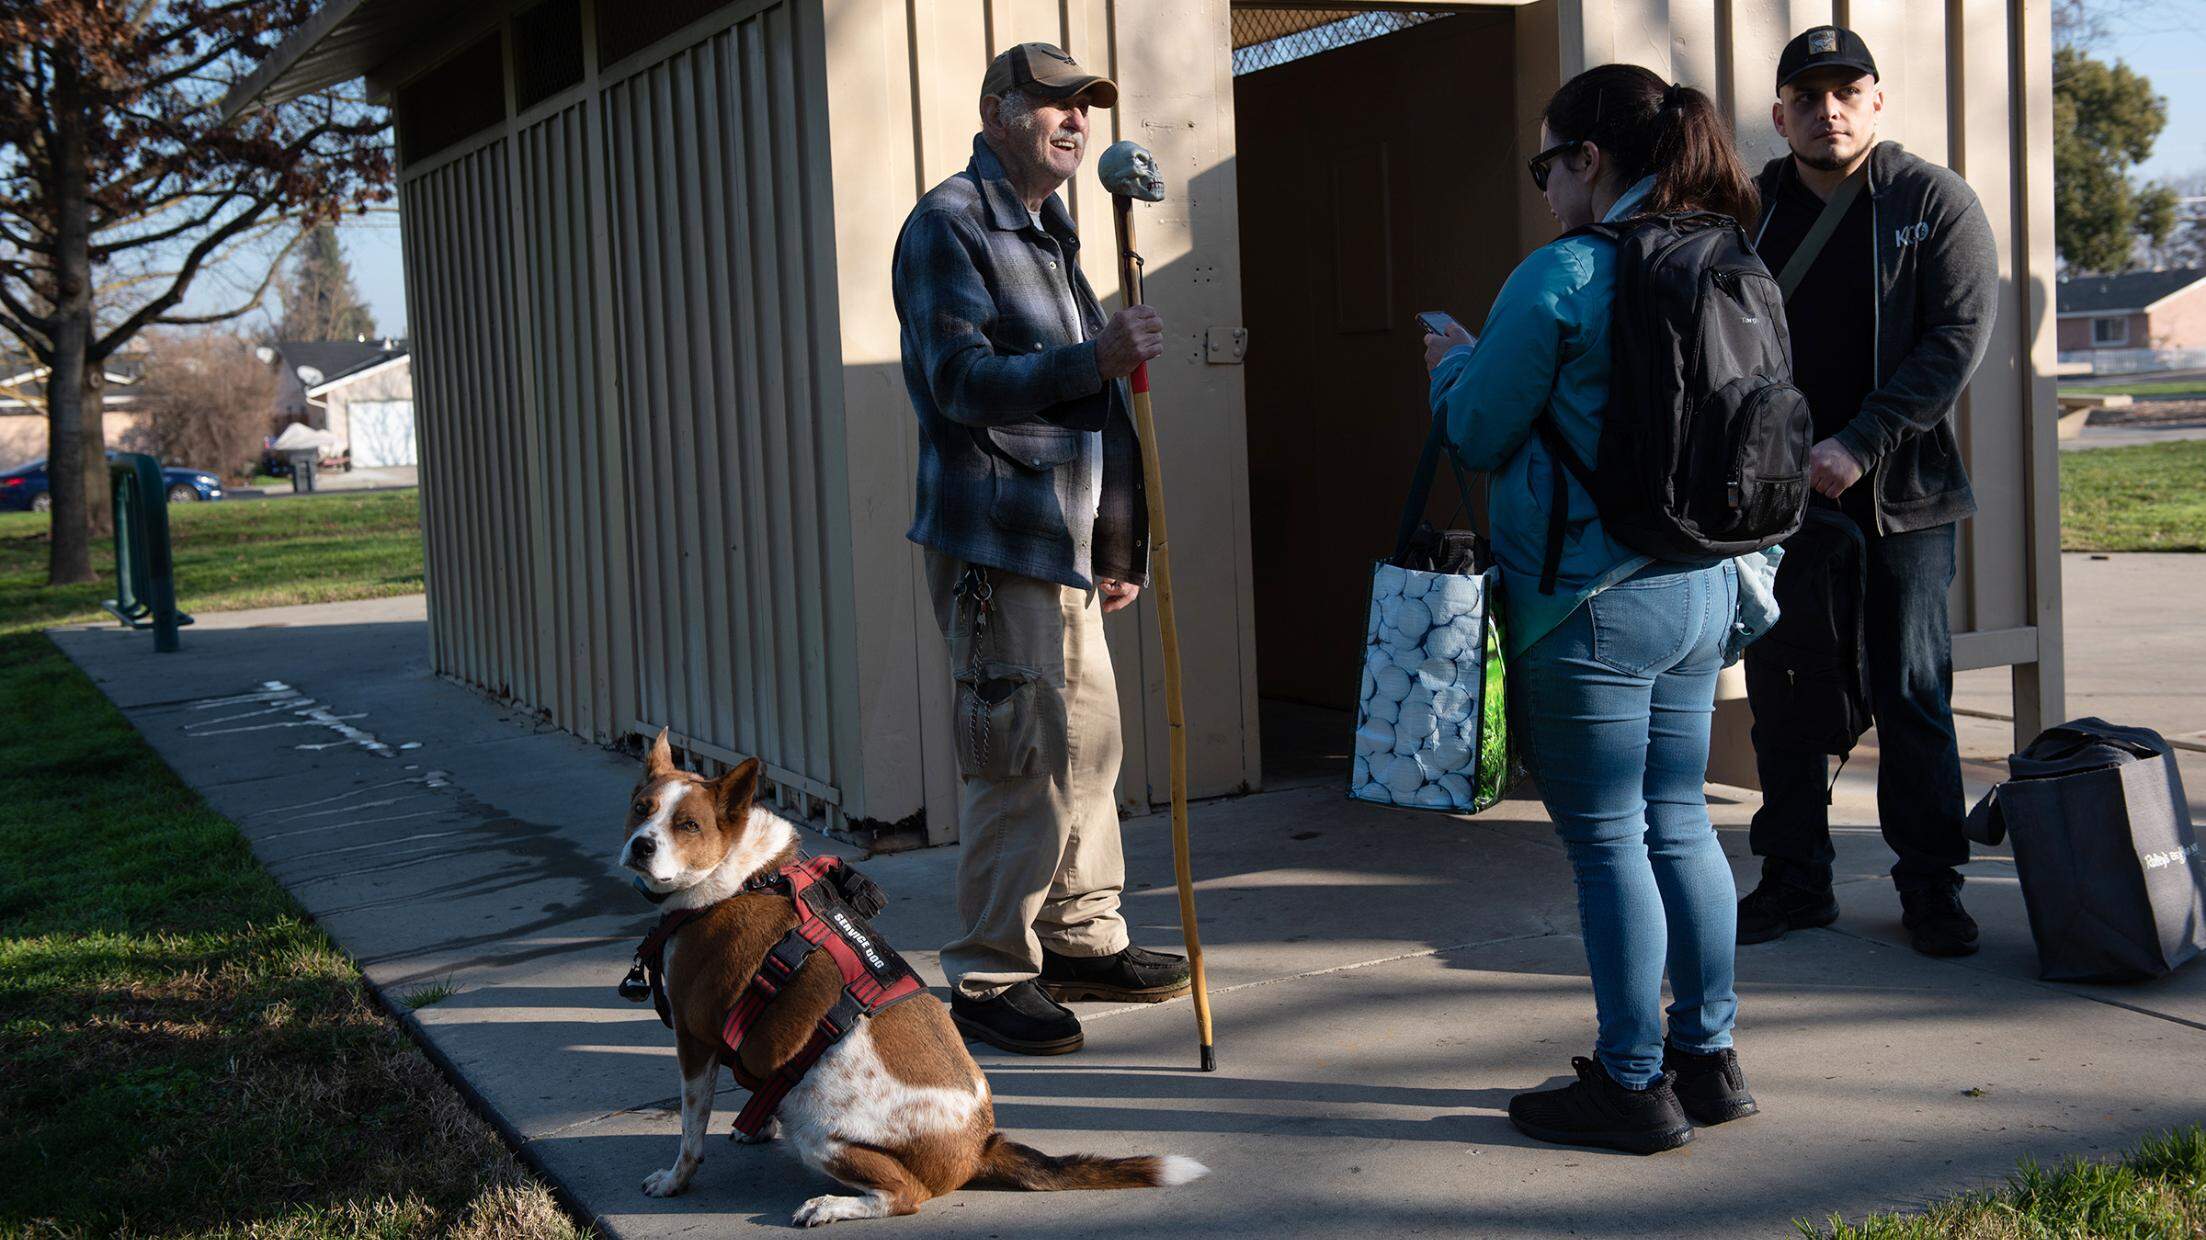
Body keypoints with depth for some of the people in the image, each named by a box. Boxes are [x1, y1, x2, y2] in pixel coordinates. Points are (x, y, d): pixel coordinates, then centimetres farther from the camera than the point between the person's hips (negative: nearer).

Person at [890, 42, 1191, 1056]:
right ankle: (988, 979, -1)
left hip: (1065, 541, 9)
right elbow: (960, 379, -18)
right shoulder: (950, 225, -7)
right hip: (996, 539, -9)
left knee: (1088, 741, 12)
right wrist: (1095, 359, -29)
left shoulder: (1047, 233, 22)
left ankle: (1081, 938, 24)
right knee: (1022, 761, -9)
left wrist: (1115, 545, 24)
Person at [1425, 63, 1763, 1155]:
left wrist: (1454, 362, 12)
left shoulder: (1559, 277, -15)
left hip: (1589, 603, -8)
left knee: (1606, 839, 2)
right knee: (1678, 823, 16)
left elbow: (1480, 436, -9)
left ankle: (1633, 1084, 10)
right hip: (1701, 590, 8)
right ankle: (1707, 1057, 26)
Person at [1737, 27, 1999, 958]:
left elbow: (1959, 337, -9)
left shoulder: (1934, 202, -1)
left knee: (1913, 696, 2)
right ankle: (1795, 880, 19)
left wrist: (1859, 445, -17)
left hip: (1899, 495, -3)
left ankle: (1930, 885, 14)